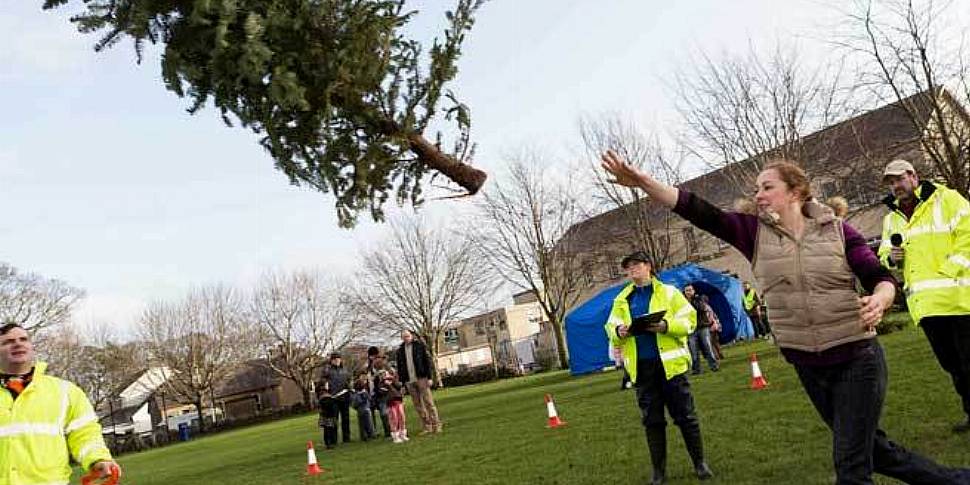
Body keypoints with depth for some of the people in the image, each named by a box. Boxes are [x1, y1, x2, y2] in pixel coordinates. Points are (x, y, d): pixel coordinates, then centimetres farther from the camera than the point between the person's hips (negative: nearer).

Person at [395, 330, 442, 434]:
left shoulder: (419, 345, 1)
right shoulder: (400, 350, 11)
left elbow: (427, 361, -2)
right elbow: (399, 368, 14)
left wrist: (429, 377, -9)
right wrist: (402, 382, 7)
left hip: (421, 378, -4)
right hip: (409, 381, 4)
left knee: (428, 402, -3)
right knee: (417, 405, 4)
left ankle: (436, 425, 0)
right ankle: (427, 427, 8)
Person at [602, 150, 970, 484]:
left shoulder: (837, 230, -7)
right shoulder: (755, 232, -3)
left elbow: (882, 279, -10)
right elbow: (697, 211, -15)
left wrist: (878, 300, -34)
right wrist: (642, 181, -27)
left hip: (857, 359, -4)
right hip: (808, 366, 4)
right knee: (872, 449, 20)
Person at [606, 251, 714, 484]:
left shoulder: (668, 292, 3)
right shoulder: (622, 299, 12)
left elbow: (689, 319, -2)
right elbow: (610, 327, 11)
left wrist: (666, 325, -19)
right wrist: (618, 332, -13)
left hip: (670, 363, -2)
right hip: (641, 367, 3)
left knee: (685, 416, 5)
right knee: (652, 420, 8)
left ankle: (700, 463, 21)